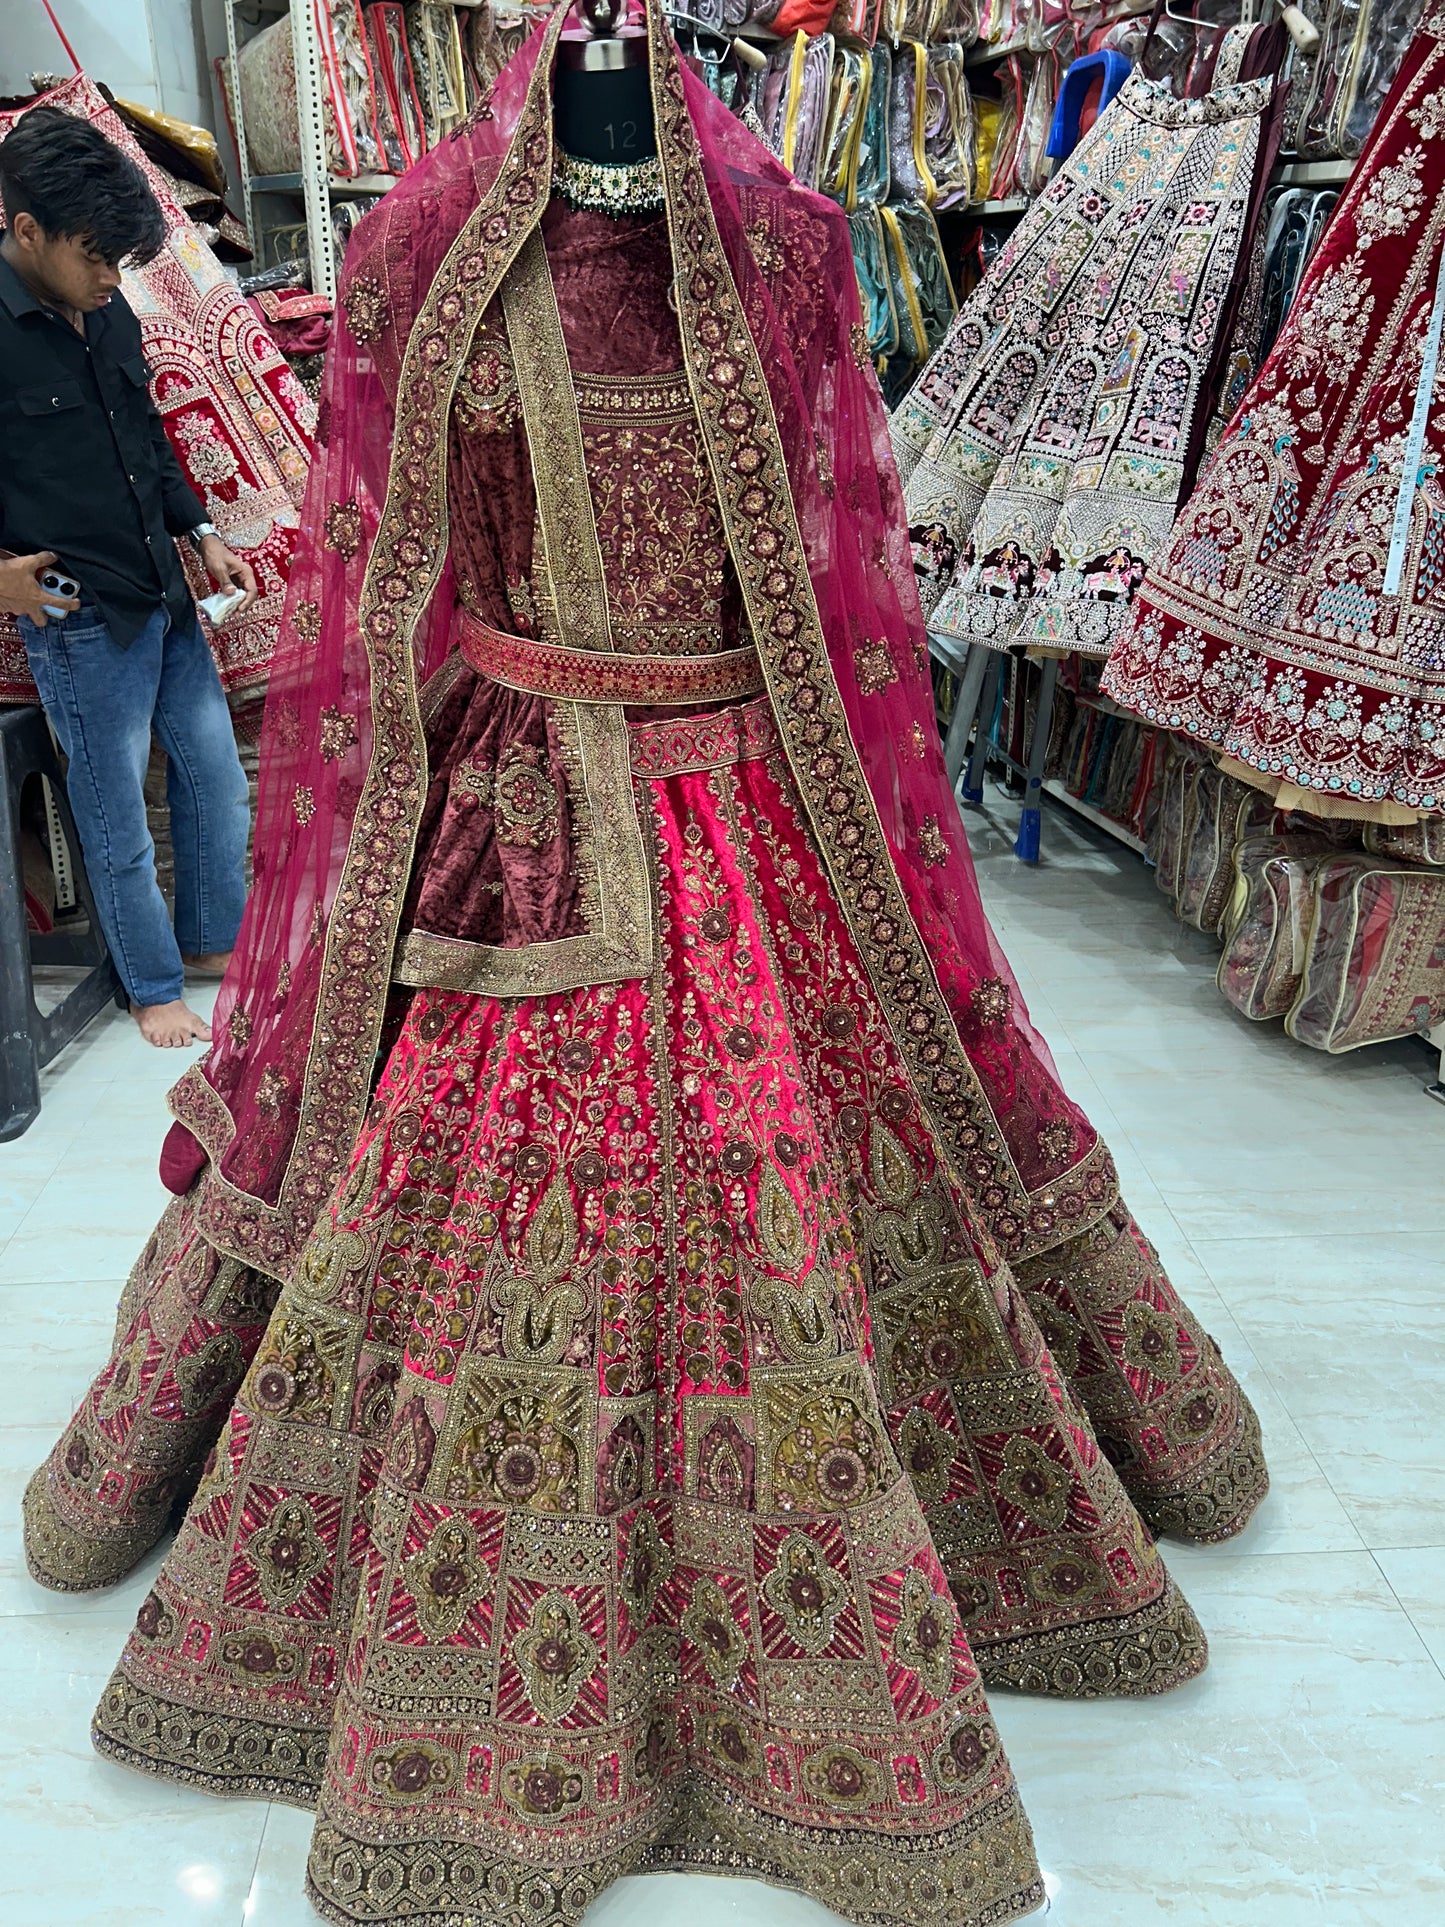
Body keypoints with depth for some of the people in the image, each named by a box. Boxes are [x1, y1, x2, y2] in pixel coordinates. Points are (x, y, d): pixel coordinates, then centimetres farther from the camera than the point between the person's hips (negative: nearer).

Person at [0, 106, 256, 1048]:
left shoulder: (110, 315, 6)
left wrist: (203, 533, 11)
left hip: (167, 597, 7)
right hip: (81, 623, -7)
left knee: (216, 775, 14)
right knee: (120, 820, 5)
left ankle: (212, 939, 33)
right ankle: (155, 988, 22)